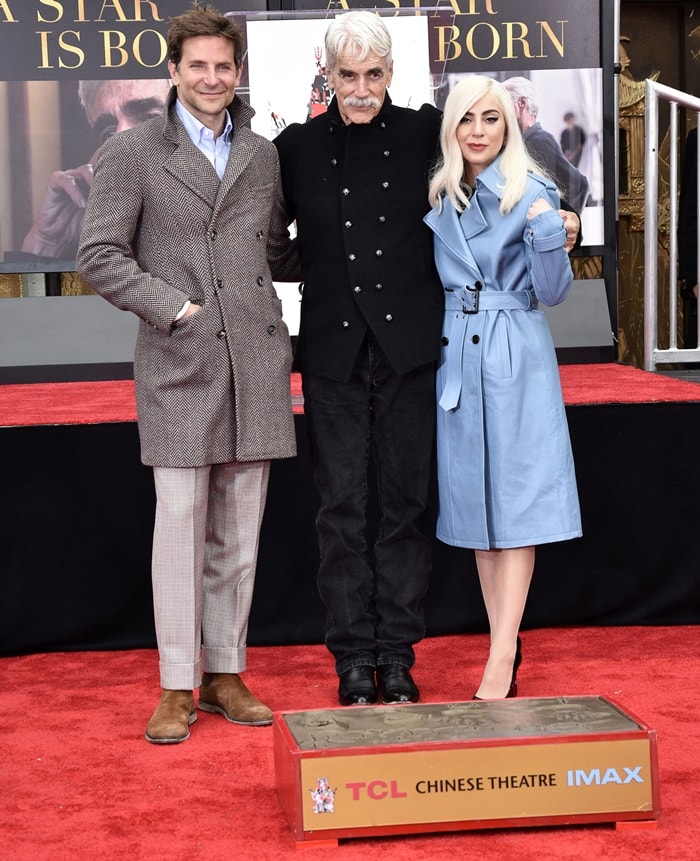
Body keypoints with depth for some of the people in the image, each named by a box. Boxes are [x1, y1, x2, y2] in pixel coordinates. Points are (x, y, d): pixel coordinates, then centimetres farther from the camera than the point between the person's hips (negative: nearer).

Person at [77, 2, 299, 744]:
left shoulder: (262, 156, 15)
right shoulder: (131, 153, 1)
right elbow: (98, 257, -4)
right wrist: (176, 307, -10)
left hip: (255, 360, 4)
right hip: (178, 363, -4)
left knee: (239, 529, 7)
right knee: (180, 521, -4)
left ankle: (225, 674, 17)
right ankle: (176, 687, 5)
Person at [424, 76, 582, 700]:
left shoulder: (532, 193, -5)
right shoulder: (438, 198, 10)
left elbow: (553, 292, -8)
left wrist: (548, 238, -22)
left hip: (516, 355, -5)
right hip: (456, 353, 6)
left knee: (514, 502, -7)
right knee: (474, 502, 7)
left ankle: (502, 658, -10)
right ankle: (505, 642, 15)